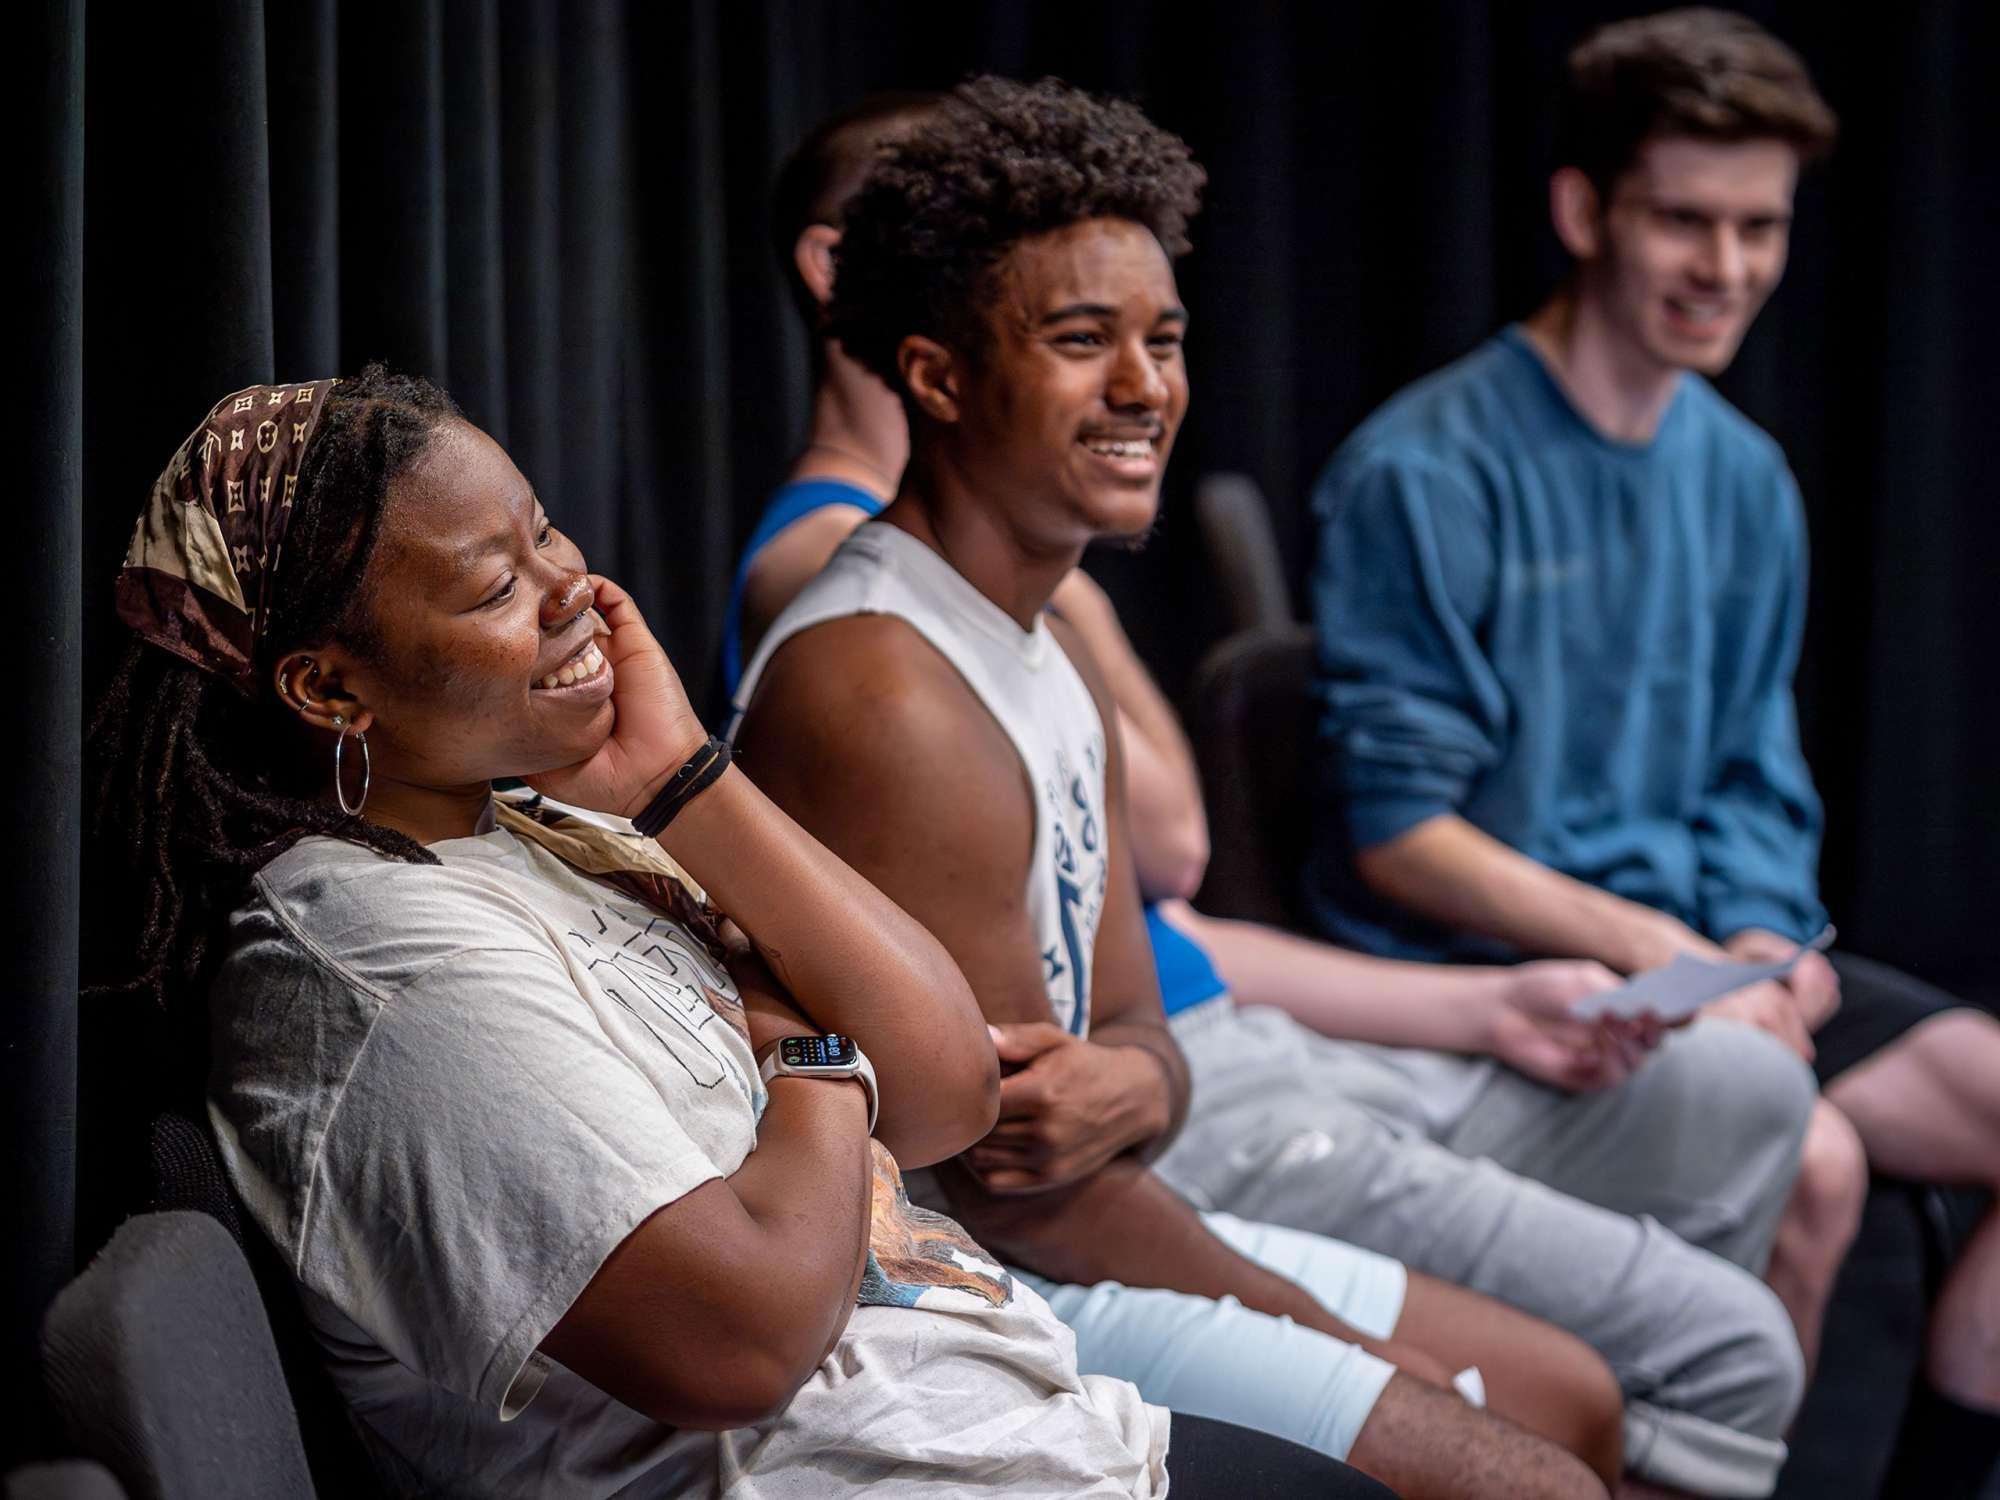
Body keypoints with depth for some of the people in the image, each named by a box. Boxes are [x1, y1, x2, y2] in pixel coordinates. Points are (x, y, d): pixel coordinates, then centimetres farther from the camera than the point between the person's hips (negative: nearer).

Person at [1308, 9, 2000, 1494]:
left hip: (1692, 947, 7)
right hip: (1485, 982, -7)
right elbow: (1399, 836, -13)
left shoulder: (1746, 479, 10)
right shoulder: (1426, 475, -12)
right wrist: (1653, 945, -19)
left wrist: (1763, 939, -6)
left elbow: (1753, 781, 14)